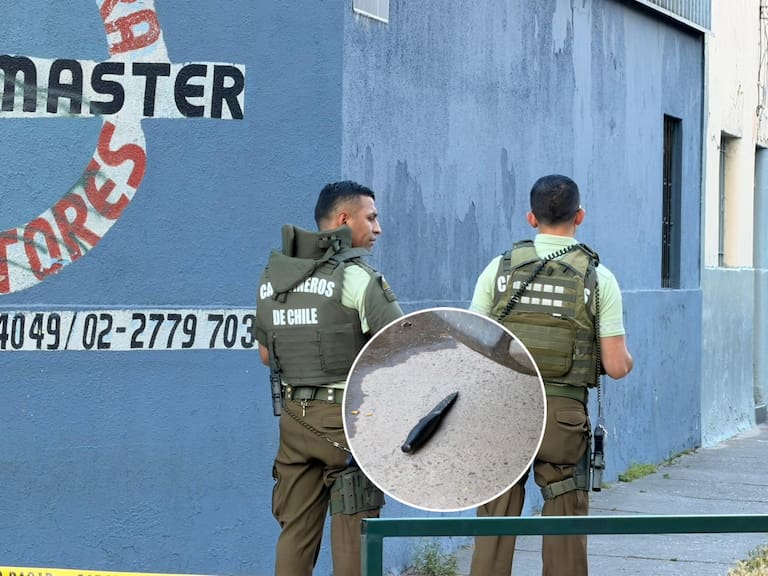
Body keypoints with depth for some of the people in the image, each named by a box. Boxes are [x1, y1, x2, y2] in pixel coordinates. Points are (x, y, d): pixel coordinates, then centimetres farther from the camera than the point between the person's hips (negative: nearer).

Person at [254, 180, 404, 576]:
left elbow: (265, 354, 17)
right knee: (352, 530, -1)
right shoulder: (354, 275, -11)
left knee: (296, 530, 8)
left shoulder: (271, 277, 10)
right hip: (347, 416, -6)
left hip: (293, 415, 6)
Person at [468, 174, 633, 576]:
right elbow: (616, 366, -4)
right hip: (563, 414, -1)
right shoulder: (598, 277, -3)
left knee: (495, 523, 8)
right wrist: (627, 361, 19)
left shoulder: (500, 269, 1)